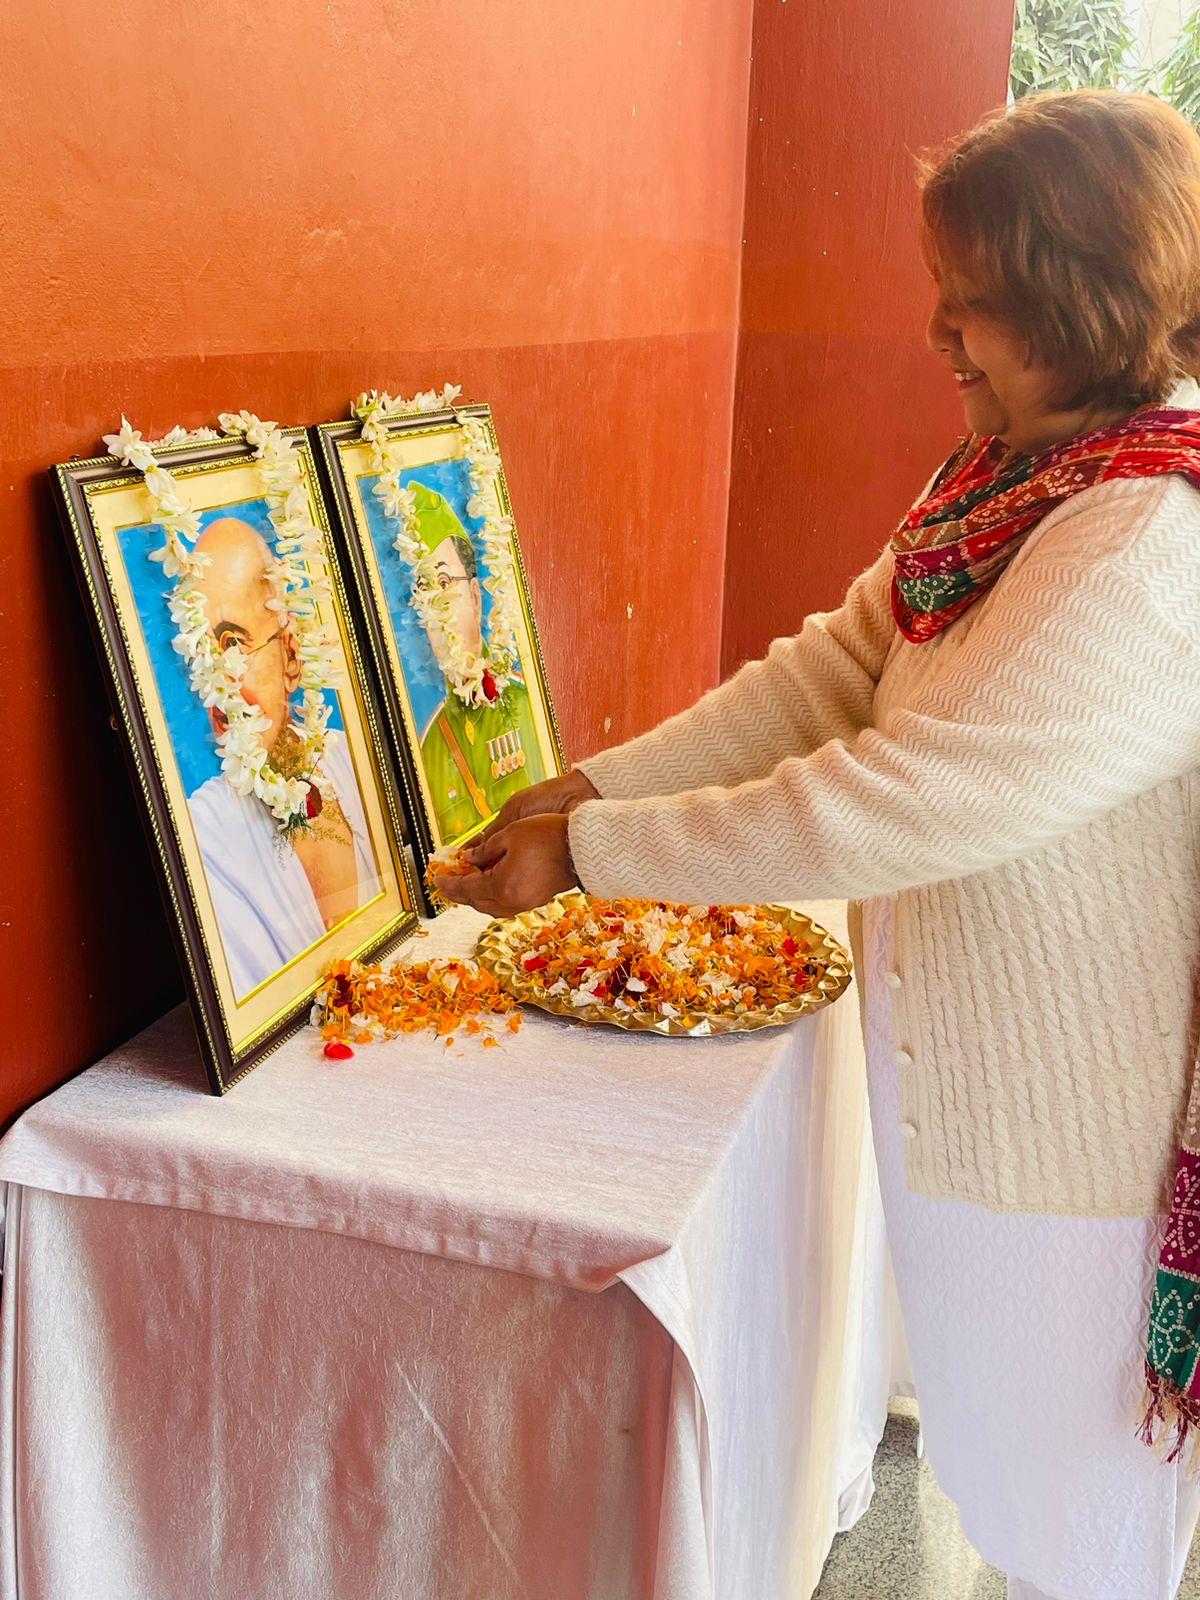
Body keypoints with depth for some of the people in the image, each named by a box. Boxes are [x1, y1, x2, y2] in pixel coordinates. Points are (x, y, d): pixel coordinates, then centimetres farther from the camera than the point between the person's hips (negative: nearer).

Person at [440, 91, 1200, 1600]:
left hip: (1076, 1117, -8)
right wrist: (603, 782, -7)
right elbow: (839, 663, 3)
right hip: (963, 1061, 9)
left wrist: (590, 851, -24)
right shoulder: (1004, 471, 2)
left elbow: (910, 800, -32)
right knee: (998, 1428, 29)